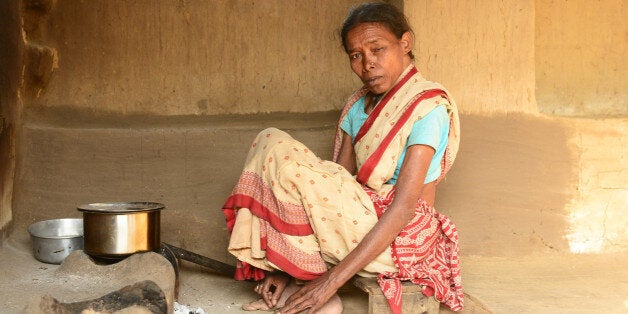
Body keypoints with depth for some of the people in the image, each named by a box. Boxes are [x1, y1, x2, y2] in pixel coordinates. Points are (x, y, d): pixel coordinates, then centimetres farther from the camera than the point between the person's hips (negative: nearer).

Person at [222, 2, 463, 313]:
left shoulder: (428, 107, -15)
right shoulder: (358, 106, 9)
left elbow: (404, 207, -23)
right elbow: (334, 186, 4)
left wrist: (331, 281, -26)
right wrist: (286, 264, -7)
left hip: (401, 238, -8)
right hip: (363, 219, 8)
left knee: (276, 149, -18)